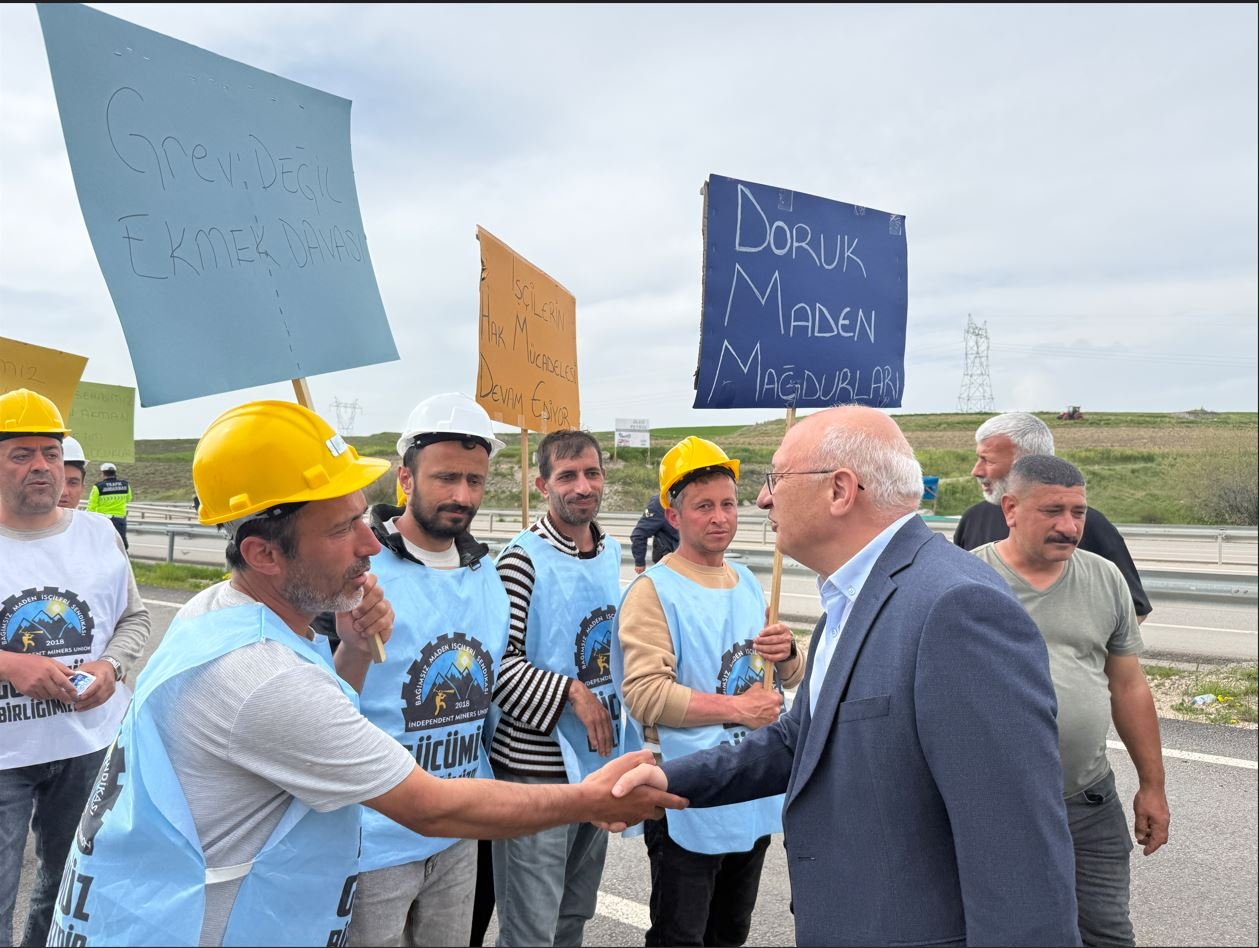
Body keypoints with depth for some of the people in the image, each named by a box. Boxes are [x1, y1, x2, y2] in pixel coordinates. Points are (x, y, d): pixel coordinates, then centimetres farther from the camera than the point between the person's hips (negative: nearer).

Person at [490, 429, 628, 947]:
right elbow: (496, 661, -19)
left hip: (599, 760, 7)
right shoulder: (523, 558, -14)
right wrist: (571, 693, -21)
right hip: (537, 768, -7)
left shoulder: (611, 553, 8)